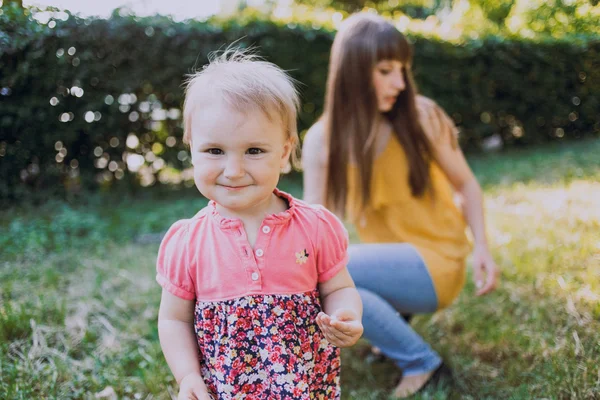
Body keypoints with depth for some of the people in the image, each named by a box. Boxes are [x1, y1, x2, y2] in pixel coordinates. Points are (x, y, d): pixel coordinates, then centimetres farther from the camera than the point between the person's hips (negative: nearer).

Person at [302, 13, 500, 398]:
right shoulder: (322, 139, -7)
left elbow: (466, 184, 1)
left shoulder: (421, 116, -12)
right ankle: (394, 312, 6)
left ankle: (423, 363, -9)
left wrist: (482, 247, -14)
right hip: (388, 264, 4)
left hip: (436, 263, -4)